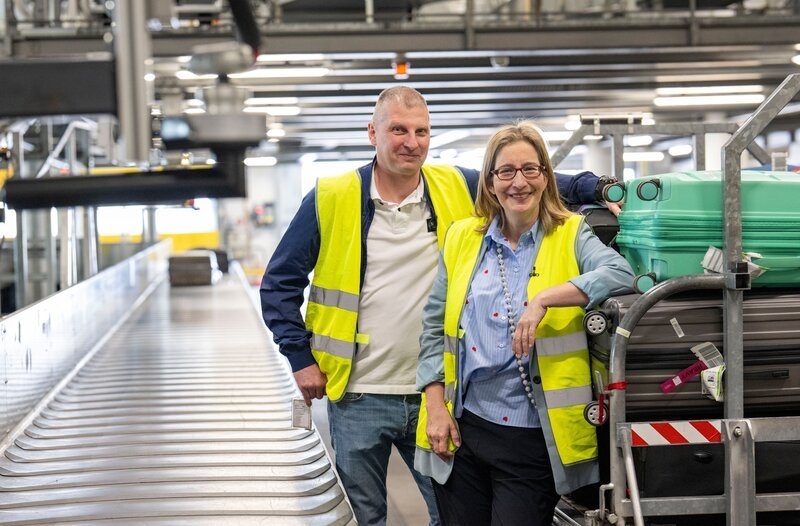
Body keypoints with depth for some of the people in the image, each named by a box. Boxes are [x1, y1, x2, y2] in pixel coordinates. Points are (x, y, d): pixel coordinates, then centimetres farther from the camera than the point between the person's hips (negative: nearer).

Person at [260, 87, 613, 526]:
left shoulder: (459, 190, 0)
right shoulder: (331, 199, -5)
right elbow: (280, 284, 1)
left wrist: (592, 187, -6)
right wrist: (300, 357, -4)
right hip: (358, 398, -1)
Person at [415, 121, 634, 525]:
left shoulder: (570, 236, -1)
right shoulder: (462, 238, 7)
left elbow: (621, 274, -20)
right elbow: (434, 328, 9)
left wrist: (545, 298, -29)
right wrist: (436, 406, 2)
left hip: (533, 437, -3)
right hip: (461, 429, 3)